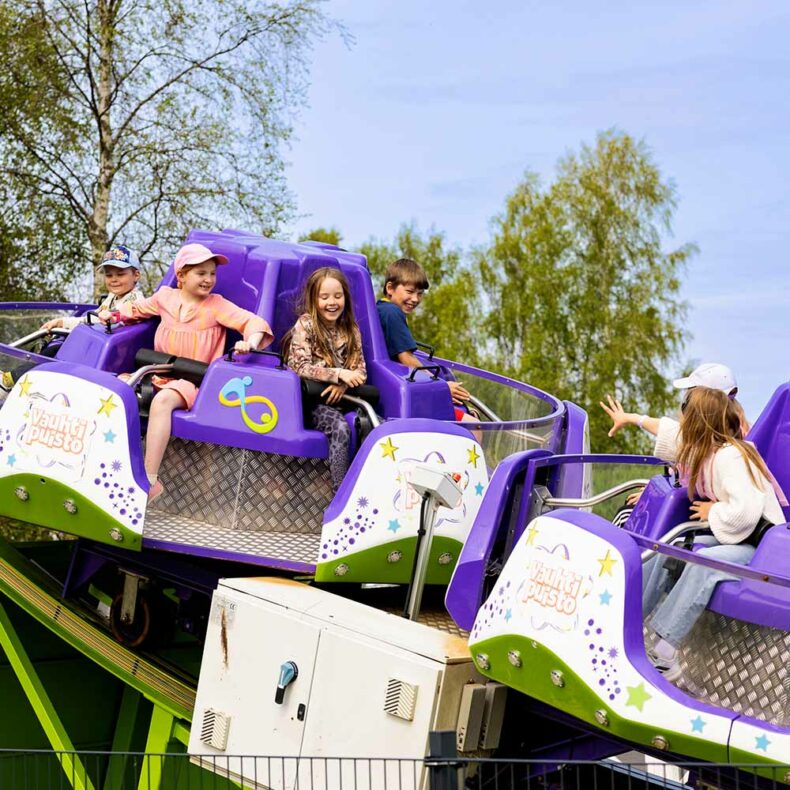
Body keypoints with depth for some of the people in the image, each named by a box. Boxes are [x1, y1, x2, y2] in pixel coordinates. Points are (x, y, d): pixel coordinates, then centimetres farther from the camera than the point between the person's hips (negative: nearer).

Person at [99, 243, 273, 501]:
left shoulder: (216, 305, -5)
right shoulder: (165, 297, 8)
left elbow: (253, 322, -12)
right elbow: (138, 309, 27)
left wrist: (251, 341, -33)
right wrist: (114, 314, 11)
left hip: (195, 382, -6)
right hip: (161, 375, 6)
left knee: (163, 400, -34)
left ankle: (149, 479, -35)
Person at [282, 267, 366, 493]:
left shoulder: (351, 330, 10)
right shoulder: (305, 325, -4)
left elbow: (360, 369, 6)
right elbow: (301, 368, -12)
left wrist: (343, 385, -16)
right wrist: (339, 374, -21)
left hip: (341, 397, 5)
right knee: (340, 428, -32)